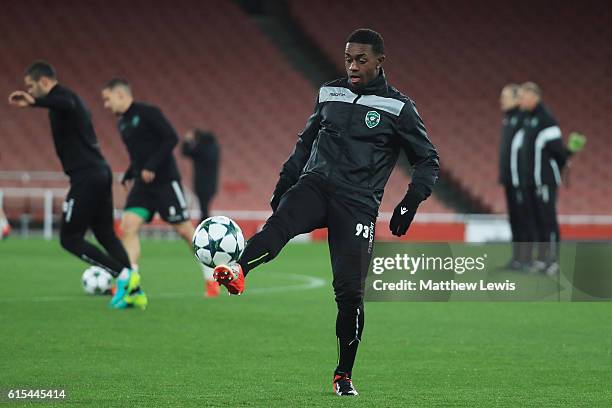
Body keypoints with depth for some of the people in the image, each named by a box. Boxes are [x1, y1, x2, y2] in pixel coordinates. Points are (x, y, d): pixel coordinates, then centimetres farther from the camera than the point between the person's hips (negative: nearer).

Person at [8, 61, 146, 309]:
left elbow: (66, 104, -33)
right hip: (101, 174, 10)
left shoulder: (61, 95, -9)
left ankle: (123, 274, -10)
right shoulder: (69, 98, 22)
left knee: (69, 239, -4)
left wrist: (33, 102, -43)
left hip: (86, 177, -10)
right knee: (106, 235, 14)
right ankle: (133, 291, 7)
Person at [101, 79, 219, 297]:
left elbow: (171, 138, -17)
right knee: (128, 226, -10)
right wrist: (128, 176, 10)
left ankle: (211, 278, 14)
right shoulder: (122, 123, 14)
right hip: (142, 185, 7)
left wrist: (152, 166, -22)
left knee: (184, 229, -1)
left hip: (165, 181, -7)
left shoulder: (148, 113, -10)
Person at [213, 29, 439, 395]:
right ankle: (237, 273, -62)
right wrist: (285, 182, 20)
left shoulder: (399, 107, 4)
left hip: (358, 203, -2)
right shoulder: (329, 94, 14)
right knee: (282, 220, -34)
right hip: (316, 184, 2)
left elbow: (428, 161, 8)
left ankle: (344, 375, 8)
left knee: (350, 291, -9)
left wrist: (411, 203, -5)